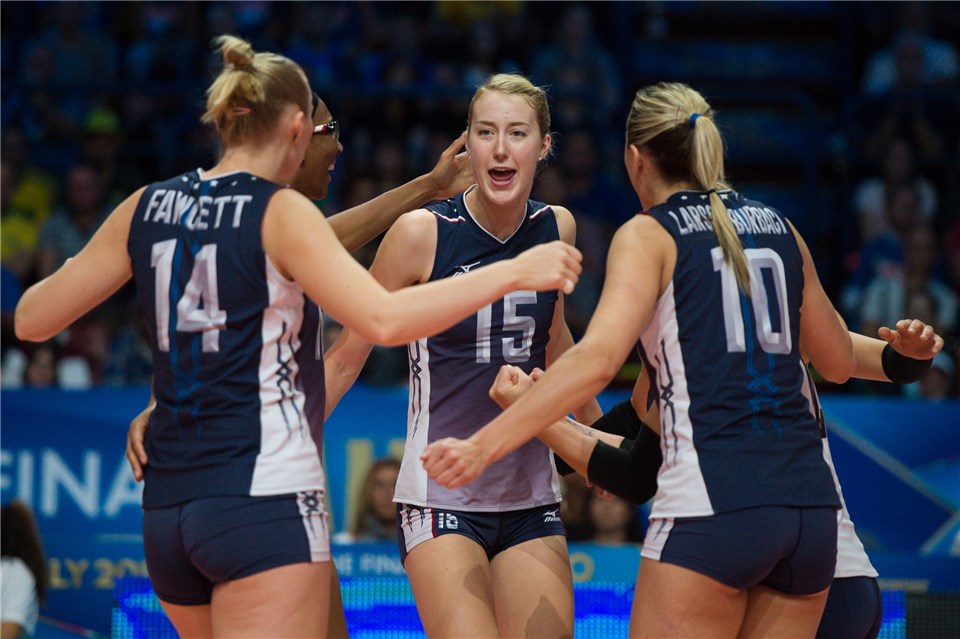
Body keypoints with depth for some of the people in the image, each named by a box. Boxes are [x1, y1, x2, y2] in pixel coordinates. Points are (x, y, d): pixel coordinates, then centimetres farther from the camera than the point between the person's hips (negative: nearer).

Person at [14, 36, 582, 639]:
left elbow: (31, 317, 14)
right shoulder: (282, 212, -7)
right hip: (265, 497, -7)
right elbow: (384, 319, -20)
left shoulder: (147, 208, 9)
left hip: (167, 507, 7)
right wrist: (512, 273, -14)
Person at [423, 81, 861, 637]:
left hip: (712, 504, -6)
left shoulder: (649, 236, 1)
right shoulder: (780, 229, 17)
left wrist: (483, 445, -19)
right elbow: (839, 362, 26)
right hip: (811, 503, 6)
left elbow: (599, 357, -15)